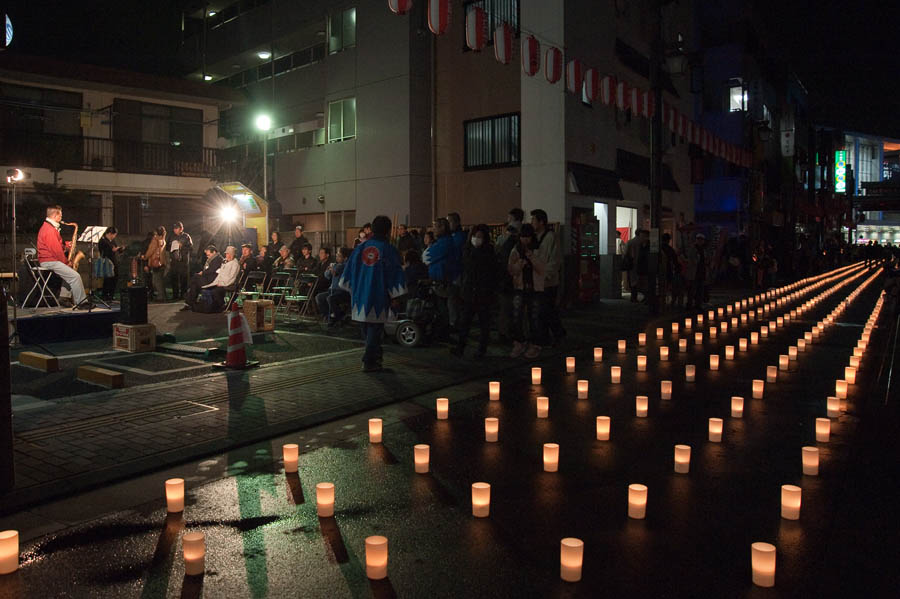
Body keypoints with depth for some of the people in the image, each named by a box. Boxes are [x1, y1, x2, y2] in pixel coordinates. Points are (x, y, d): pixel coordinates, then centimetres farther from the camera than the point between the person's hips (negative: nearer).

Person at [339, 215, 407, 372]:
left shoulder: (360, 248, 4)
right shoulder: (389, 250, -7)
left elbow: (348, 271, 9)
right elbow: (396, 275, -7)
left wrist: (354, 291, 18)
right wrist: (394, 296, 1)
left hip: (360, 296, 4)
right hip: (379, 297, -4)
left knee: (366, 327, 18)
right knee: (375, 328, 2)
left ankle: (375, 355, 32)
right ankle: (369, 362, 0)